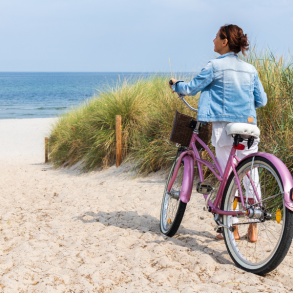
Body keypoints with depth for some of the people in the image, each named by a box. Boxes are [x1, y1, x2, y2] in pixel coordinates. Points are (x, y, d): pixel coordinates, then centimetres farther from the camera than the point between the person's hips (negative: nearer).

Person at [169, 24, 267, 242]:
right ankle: (253, 229, 10)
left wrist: (175, 84, 19)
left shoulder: (215, 66, -6)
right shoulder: (250, 69, 10)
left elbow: (191, 89, -1)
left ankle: (233, 228, 7)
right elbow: (262, 101, 13)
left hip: (224, 127, -4)